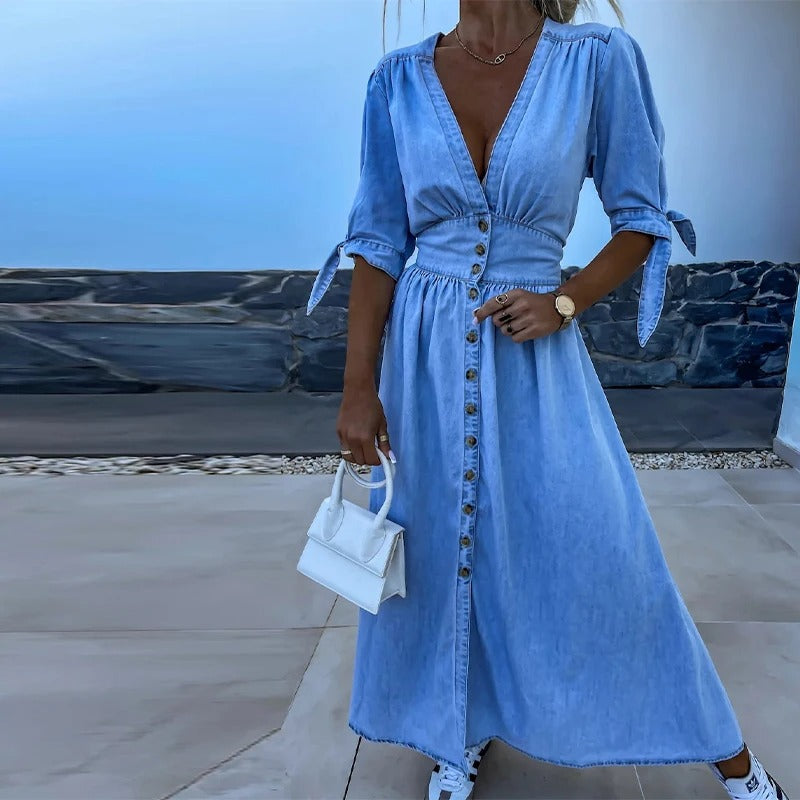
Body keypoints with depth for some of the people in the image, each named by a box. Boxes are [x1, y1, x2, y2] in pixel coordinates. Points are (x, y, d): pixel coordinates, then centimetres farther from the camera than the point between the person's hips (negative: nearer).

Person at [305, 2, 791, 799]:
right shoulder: (399, 78, 0)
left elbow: (643, 219, 1)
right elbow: (379, 241, 1)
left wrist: (564, 303, -15)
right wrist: (358, 387, -3)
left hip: (535, 358, -2)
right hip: (424, 356, 3)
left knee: (599, 552, 4)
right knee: (436, 545, 12)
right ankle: (459, 734, 38)